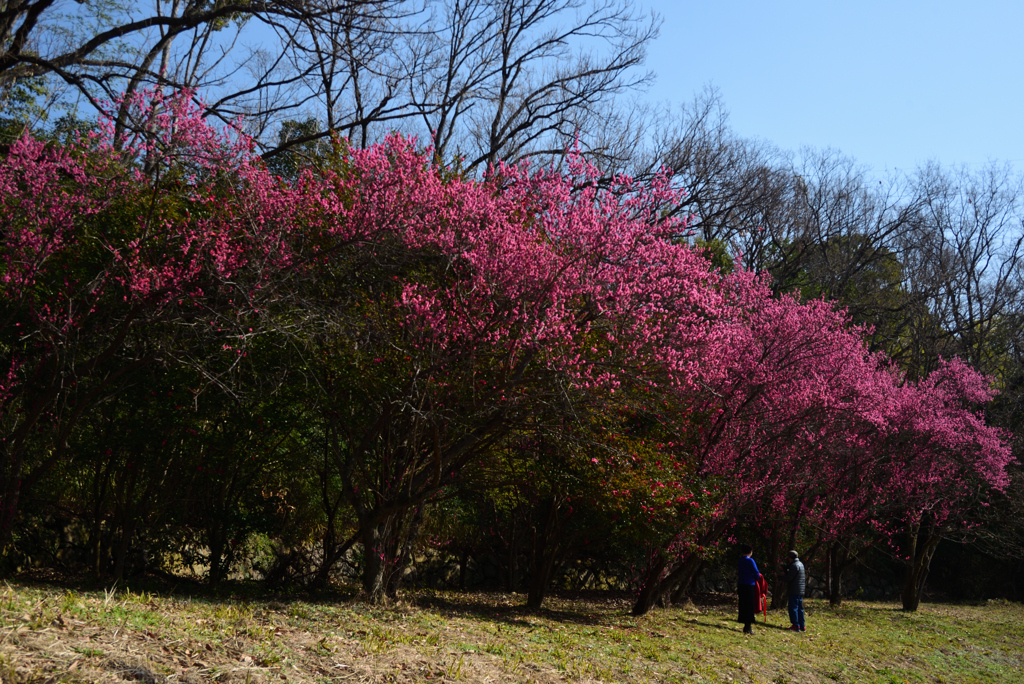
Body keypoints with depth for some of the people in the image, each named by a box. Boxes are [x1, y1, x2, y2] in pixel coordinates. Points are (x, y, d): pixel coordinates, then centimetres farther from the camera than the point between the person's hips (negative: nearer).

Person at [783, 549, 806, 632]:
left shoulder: (794, 565, -15)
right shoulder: (801, 564, 15)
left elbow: (789, 578, -19)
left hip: (794, 590, -9)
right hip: (801, 590, 9)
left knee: (793, 608, -5)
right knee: (800, 608, 14)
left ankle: (796, 626, -7)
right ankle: (802, 626, 16)